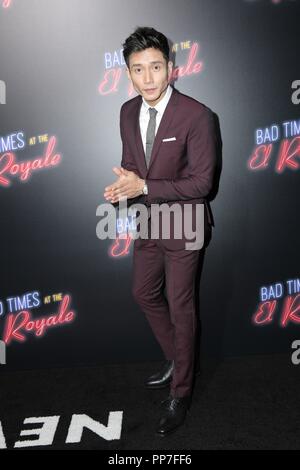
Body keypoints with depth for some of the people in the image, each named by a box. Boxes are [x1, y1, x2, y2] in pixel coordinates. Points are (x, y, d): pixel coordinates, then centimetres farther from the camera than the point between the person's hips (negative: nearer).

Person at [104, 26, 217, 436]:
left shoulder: (196, 115, -21)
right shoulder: (128, 112, -1)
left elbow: (202, 182, -20)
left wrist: (144, 187, -26)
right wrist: (123, 186, -12)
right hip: (147, 221, 7)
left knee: (180, 306, 6)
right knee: (144, 293, 19)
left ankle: (180, 393, 26)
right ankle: (176, 358, 44)